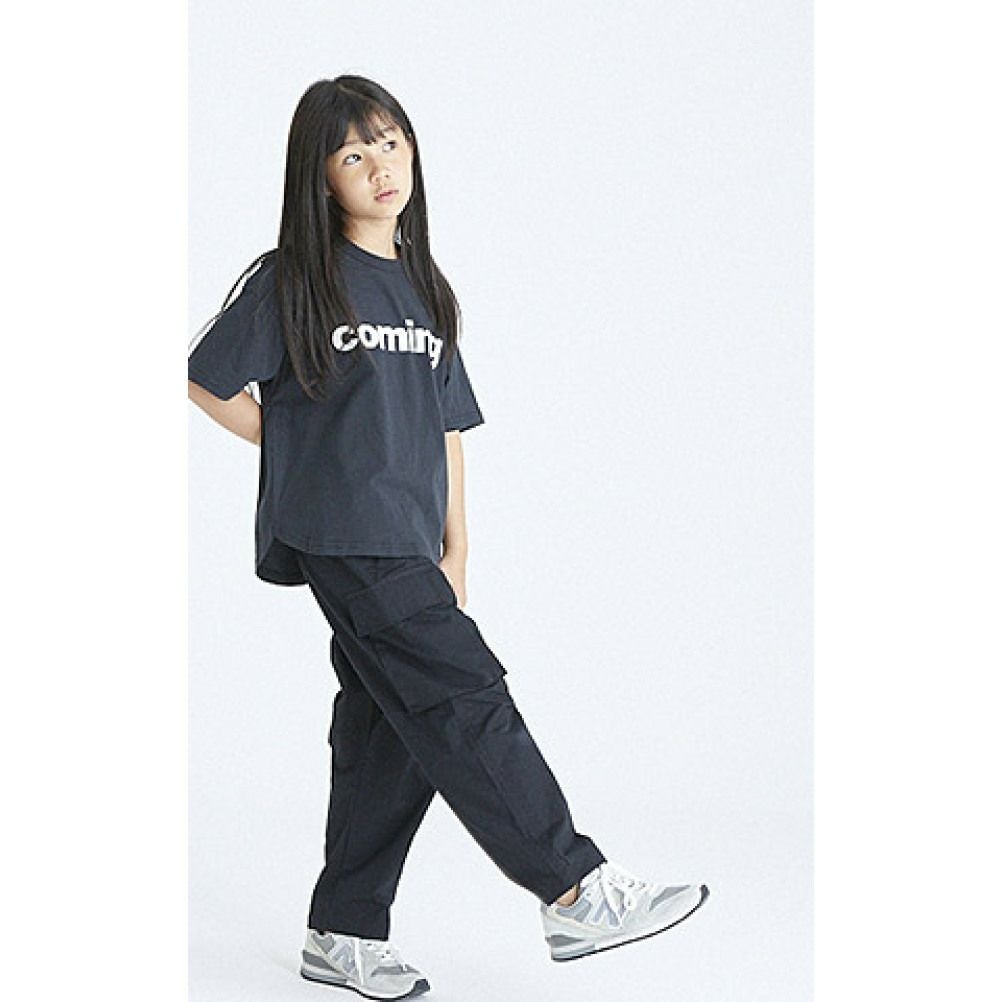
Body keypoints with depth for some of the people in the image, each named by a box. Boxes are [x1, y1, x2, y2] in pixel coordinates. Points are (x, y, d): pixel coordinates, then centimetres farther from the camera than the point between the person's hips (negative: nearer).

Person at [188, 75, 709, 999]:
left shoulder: (424, 291, 16)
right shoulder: (292, 281, -3)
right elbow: (209, 382, 1)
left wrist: (455, 547, 11)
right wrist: (304, 450, 1)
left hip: (406, 546, 7)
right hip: (343, 540, -7)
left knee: (390, 735, 8)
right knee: (465, 698, -13)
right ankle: (576, 894, -10)